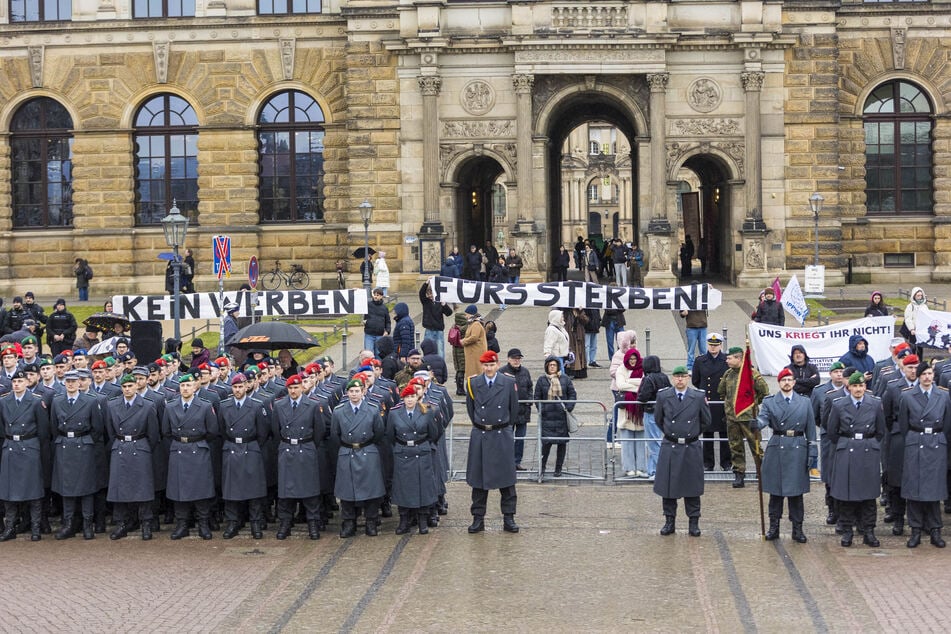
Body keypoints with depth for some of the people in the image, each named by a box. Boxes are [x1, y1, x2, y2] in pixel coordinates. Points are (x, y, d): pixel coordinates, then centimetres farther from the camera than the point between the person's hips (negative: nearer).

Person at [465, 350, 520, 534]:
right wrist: (480, 426, 12)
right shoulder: (472, 384, 1)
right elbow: (470, 409, 12)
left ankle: (509, 518, 10)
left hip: (502, 436, -1)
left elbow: (514, 409, 7)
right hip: (479, 436, 1)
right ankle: (478, 518, 11)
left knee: (506, 477, 3)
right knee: (478, 478, 4)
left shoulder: (509, 383, -1)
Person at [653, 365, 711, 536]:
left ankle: (694, 523, 13)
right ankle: (669, 521, 15)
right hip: (669, 447, 1)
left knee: (692, 486, 4)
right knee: (667, 485, 5)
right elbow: (658, 419, 13)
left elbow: (706, 421, 10)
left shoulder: (699, 397, -3)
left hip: (691, 448, -1)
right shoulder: (663, 396, -1)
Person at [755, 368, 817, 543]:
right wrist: (755, 423, -37)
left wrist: (812, 453, 2)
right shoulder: (769, 402, 4)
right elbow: (763, 419, -12)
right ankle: (774, 527, 14)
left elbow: (810, 429, 7)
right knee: (775, 491, 4)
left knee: (796, 491, 2)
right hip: (776, 448, 0)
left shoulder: (805, 402, 8)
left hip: (797, 450, 0)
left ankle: (797, 528, 10)